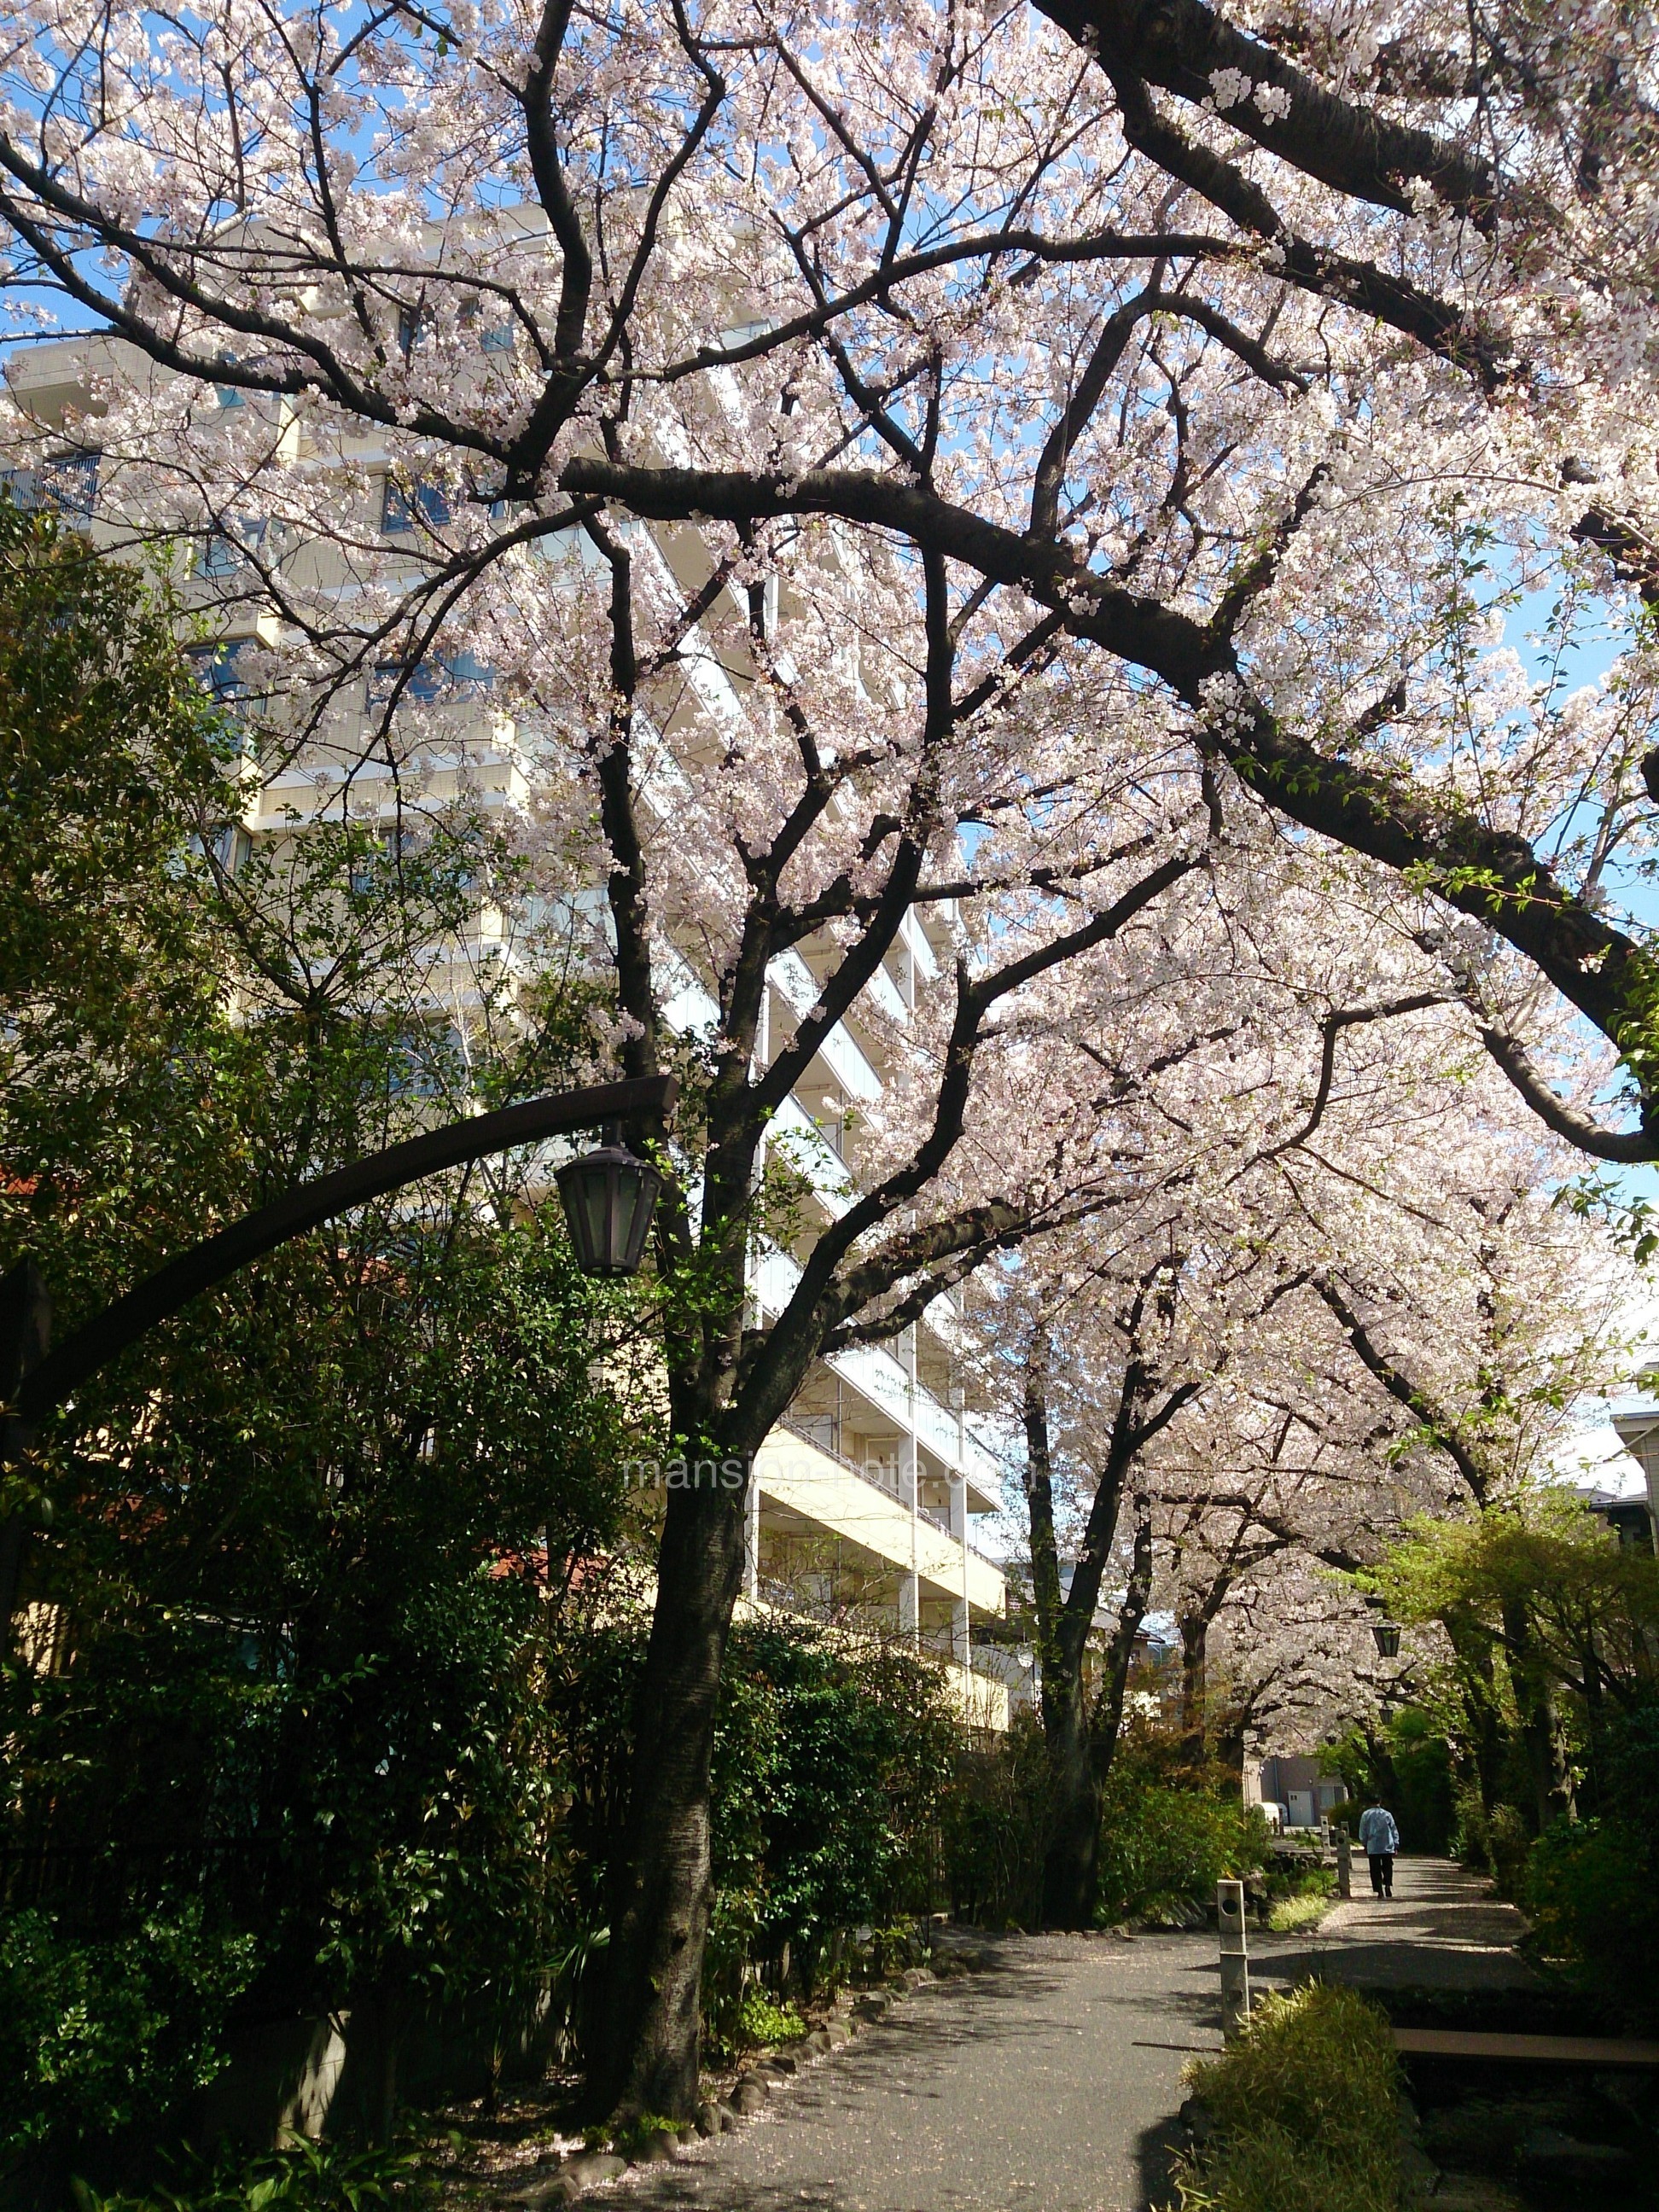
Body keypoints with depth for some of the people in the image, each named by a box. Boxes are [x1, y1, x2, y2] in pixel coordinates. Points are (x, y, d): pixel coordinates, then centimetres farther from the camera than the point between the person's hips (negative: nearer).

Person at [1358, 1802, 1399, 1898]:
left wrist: (1364, 1845, 13)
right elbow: (1394, 1831, 5)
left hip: (1372, 1848, -1)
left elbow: (1362, 1832, 4)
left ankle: (1379, 1890, -4)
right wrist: (1396, 1846, 12)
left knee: (1375, 1870, 3)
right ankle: (1388, 1885, -7)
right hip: (1387, 1847, 1)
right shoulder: (1387, 1814, 2)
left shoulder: (1365, 1815, 1)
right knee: (1387, 1868, 12)